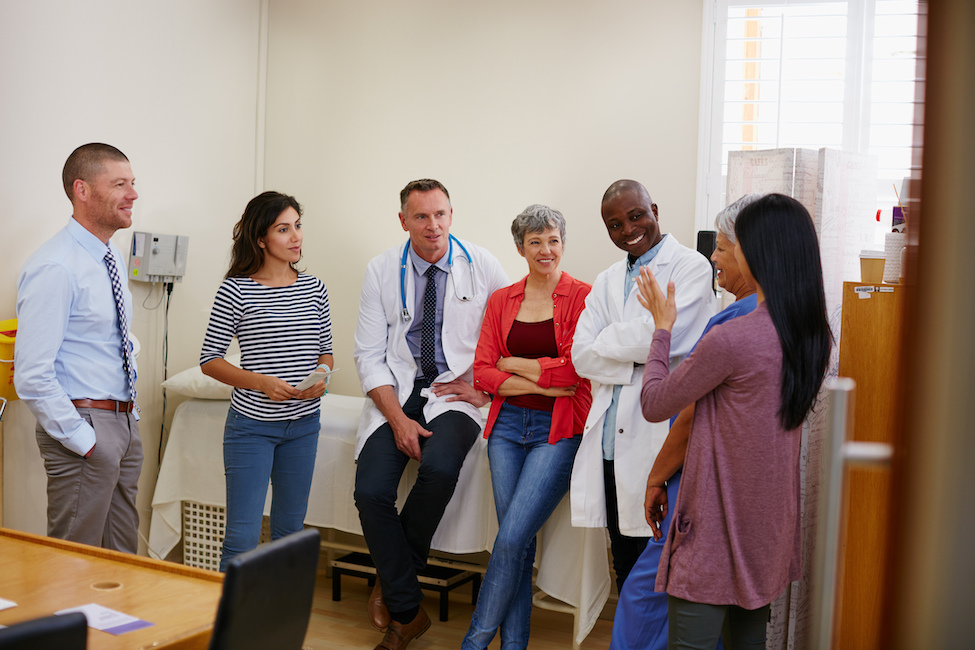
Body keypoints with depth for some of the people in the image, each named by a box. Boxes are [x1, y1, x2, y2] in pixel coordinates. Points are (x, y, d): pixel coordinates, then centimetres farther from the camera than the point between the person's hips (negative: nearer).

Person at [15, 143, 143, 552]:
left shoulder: (112, 258, 11)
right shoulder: (54, 268, -18)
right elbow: (31, 376, -22)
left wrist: (130, 413, 14)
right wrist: (81, 439, -18)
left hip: (124, 423, 9)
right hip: (84, 424, -9)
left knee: (122, 557, 17)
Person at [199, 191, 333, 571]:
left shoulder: (314, 289, 6)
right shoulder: (236, 290, -7)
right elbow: (209, 359, -6)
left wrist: (322, 377, -7)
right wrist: (261, 383, -19)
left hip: (304, 423, 5)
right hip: (252, 424, -4)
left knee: (290, 531, 15)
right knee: (242, 538, -6)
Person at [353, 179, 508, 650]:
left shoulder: (481, 266, -1)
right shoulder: (382, 271, 1)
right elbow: (369, 354, -1)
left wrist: (485, 387, -6)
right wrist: (398, 419, -13)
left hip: (455, 393, -1)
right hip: (395, 391, 2)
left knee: (438, 468, -32)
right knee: (371, 492, -19)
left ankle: (393, 576, -4)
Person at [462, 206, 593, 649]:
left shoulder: (583, 298, -3)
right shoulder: (501, 301, 11)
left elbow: (575, 369, -12)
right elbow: (482, 372, 3)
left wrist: (511, 363, -3)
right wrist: (540, 383, -10)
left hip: (559, 431, -4)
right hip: (508, 426, 4)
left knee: (511, 539, -9)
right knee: (518, 542, 3)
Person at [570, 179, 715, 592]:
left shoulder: (691, 267, -2)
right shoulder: (606, 283, 18)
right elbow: (582, 356, 5)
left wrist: (608, 339, -1)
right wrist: (638, 361, -8)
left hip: (660, 437, -6)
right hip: (612, 441, 6)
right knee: (624, 568, 14)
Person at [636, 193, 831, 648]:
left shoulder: (731, 339, -24)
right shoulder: (814, 336, 1)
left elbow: (654, 405, -12)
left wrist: (662, 328, 2)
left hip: (718, 532, -8)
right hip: (770, 531, 8)